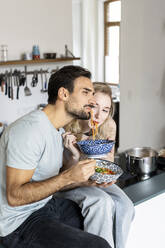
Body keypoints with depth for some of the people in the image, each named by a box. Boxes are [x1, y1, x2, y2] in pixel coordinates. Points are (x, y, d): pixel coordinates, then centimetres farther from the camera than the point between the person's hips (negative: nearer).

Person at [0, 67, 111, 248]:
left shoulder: (57, 130, 8)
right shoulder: (29, 130, -23)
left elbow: (52, 182, 11)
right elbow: (15, 196, -25)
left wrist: (87, 180, -2)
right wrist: (67, 177, -29)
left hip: (47, 204, 9)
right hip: (20, 222, -9)